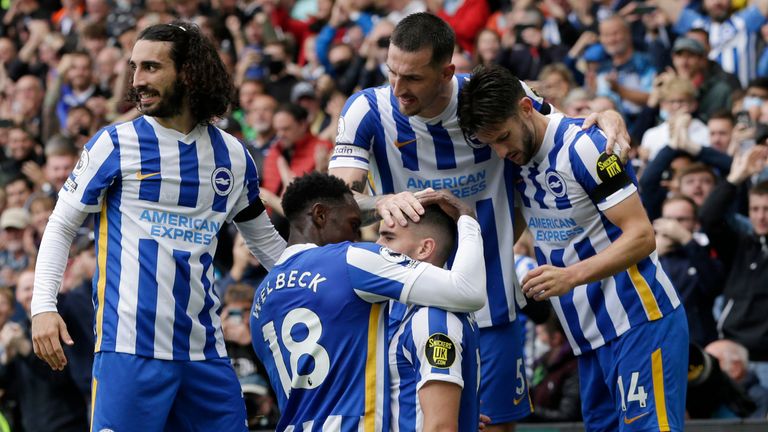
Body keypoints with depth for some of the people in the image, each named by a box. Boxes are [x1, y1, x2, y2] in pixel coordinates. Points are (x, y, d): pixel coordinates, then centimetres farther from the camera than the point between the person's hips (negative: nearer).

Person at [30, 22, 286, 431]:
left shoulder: (232, 155, 11)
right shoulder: (115, 143, 2)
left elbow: (264, 239, 24)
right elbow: (61, 226, 4)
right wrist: (43, 306, -9)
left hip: (205, 349, 4)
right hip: (129, 347, -4)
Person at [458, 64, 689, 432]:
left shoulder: (584, 146, -14)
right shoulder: (516, 160, 9)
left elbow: (642, 236, -17)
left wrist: (571, 276, -26)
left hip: (638, 322, -8)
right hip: (589, 334, 8)